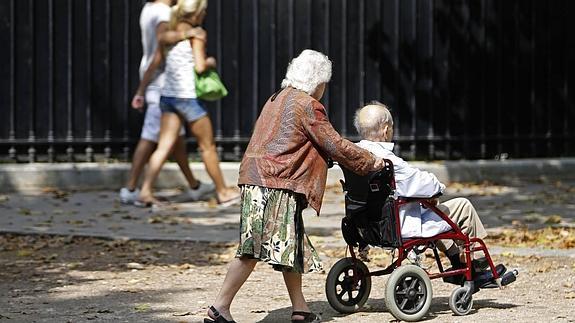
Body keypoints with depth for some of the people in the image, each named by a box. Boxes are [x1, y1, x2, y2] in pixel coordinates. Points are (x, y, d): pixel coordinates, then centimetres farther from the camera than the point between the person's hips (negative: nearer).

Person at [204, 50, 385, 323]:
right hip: (274, 184, -10)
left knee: (291, 248, 12)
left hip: (258, 178, 10)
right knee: (254, 250, -10)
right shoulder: (307, 105, -7)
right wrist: (370, 162, 5)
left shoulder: (278, 99, 21)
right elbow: (335, 145, -6)